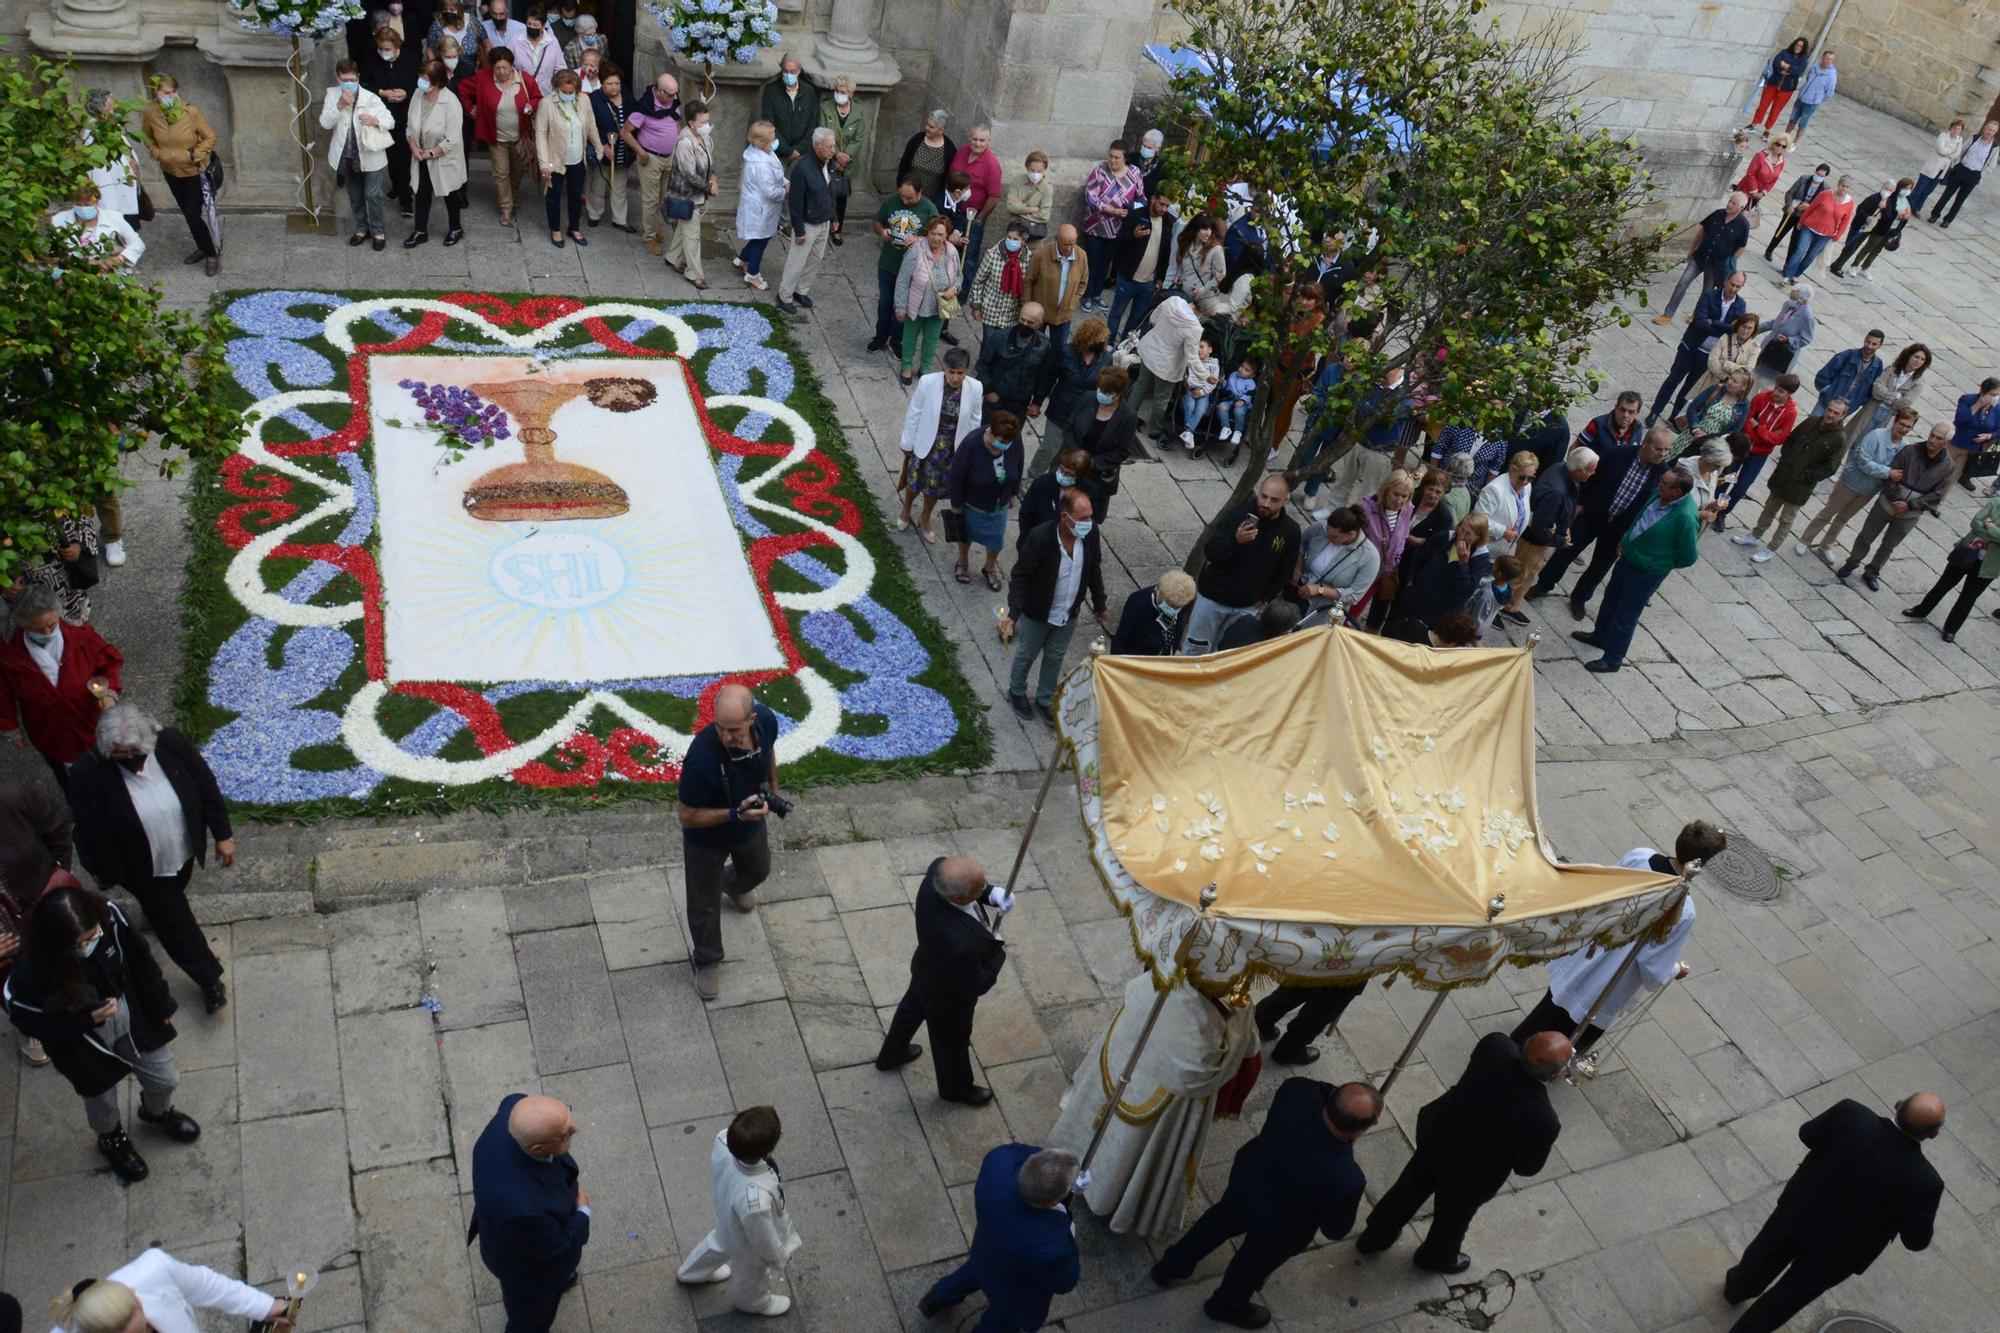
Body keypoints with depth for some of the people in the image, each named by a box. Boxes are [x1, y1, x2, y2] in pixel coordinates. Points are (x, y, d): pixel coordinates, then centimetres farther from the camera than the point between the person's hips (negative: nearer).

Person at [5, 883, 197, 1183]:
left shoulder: (108, 915, -29)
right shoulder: (31, 972, -37)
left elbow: (139, 958, -10)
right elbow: (27, 1020, -17)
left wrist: (161, 1005, 2)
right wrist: (87, 1020, -27)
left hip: (130, 1015, 3)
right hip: (82, 1041, -3)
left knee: (166, 1079, 22)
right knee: (102, 1101, 25)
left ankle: (157, 1112, 59)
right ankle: (112, 1139, 60)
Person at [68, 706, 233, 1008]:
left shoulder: (171, 743, -24)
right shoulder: (88, 772, -32)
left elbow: (207, 786, -11)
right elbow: (92, 830, -18)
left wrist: (223, 835, -5)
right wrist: (105, 873, -6)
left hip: (184, 851, 4)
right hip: (144, 869, -3)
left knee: (174, 898, 34)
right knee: (175, 924, 12)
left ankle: (156, 912, 68)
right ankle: (209, 979, 31)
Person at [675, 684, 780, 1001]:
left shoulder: (766, 720, -28)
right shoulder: (702, 756, -44)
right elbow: (687, 817, -30)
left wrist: (773, 790, 13)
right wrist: (736, 814, -41)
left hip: (751, 826, 5)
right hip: (707, 838, -5)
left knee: (758, 871, 34)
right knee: (704, 904, 17)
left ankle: (733, 886, 71)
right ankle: (705, 960, 47)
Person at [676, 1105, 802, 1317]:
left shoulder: (724, 1139, -36)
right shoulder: (755, 1201, -50)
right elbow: (764, 1241, -27)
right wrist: (778, 1258, -5)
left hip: (726, 1219, 5)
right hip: (748, 1246, -5)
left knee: (720, 1241, 39)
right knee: (752, 1276, 31)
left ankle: (691, 1272, 69)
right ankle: (751, 1301, 64)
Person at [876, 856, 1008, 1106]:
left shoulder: (938, 868, -34)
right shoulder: (961, 945, -49)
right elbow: (978, 985, -28)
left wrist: (991, 895, -21)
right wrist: (999, 949, -13)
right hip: (949, 997, -6)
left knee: (911, 1009, 35)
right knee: (952, 1041, 26)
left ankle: (891, 1055, 65)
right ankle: (956, 1088, 58)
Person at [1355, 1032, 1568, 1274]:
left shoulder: (1495, 1045, -29)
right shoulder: (1542, 1121, -40)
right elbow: (1527, 1167, -17)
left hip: (1436, 1135, 4)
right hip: (1471, 1174, -3)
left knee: (1407, 1191, 31)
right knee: (1454, 1217, 30)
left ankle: (1374, 1237, 56)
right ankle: (1437, 1256, 61)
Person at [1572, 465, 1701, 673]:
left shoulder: (1685, 517, -33)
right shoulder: (1661, 494, -11)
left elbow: (1688, 557, -21)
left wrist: (1663, 564, -6)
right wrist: (1625, 540, 5)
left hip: (1646, 573, -8)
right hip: (1628, 557, 8)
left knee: (1625, 616, 9)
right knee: (1611, 599, 27)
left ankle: (1612, 659, 28)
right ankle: (1600, 636, 50)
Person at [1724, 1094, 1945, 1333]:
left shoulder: (1850, 1114, -29)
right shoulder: (1924, 1182, -33)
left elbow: (1807, 1134, -8)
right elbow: (1916, 1240, -17)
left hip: (1798, 1212, 3)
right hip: (1836, 1250, -2)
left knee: (1764, 1256, 33)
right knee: (1789, 1294, 25)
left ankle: (1737, 1288, 61)